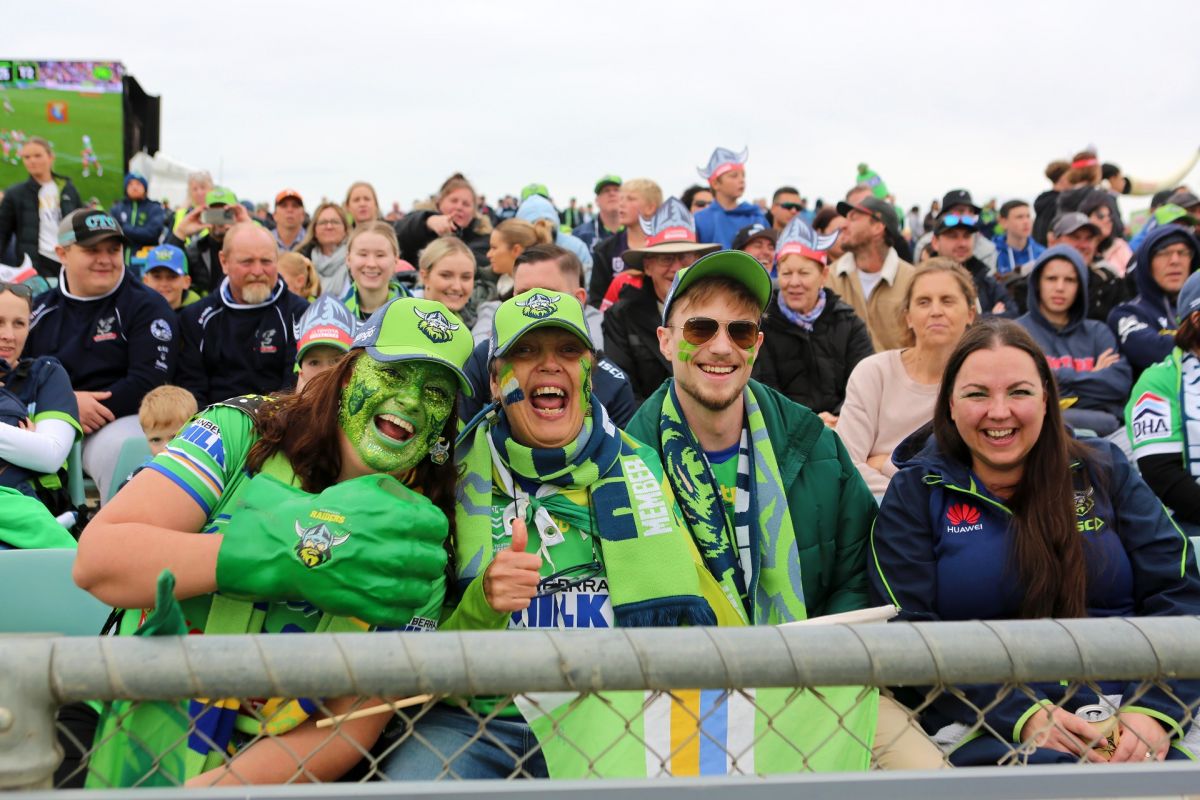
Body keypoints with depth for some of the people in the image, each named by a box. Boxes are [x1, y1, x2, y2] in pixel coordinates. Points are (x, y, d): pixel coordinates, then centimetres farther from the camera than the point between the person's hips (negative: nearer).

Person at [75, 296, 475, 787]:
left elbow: (352, 730, -6)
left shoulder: (419, 543, -2)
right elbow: (97, 560, -16)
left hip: (273, 771, 1)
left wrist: (204, 786, -20)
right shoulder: (241, 433, -5)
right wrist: (291, 553, -26)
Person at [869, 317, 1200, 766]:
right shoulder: (916, 493, 6)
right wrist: (1020, 715, -15)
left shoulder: (1104, 469, 13)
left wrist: (1154, 710, -12)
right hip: (993, 732, -2)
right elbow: (907, 631, -2)